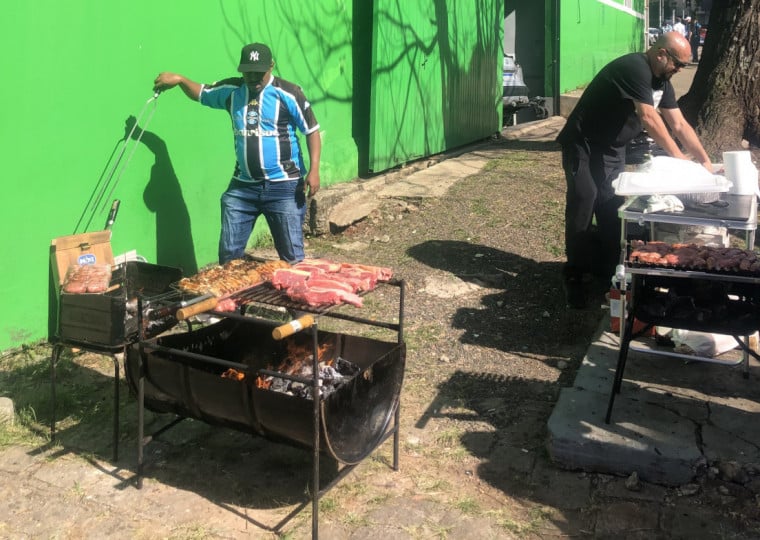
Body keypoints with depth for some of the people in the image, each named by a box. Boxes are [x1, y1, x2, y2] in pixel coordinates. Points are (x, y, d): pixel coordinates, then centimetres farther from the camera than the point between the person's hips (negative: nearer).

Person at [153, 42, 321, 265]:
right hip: (242, 186, 4)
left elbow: (312, 131, -5)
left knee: (292, 254, 3)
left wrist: (314, 170, -14)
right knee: (229, 253, 10)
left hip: (284, 186, -4)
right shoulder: (231, 90, 5)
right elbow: (201, 93, 23)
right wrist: (180, 79, 4)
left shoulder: (288, 94, -8)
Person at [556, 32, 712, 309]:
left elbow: (679, 124, 7)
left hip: (613, 149, 9)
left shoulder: (661, 81, 6)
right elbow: (649, 119, -28)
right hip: (583, 145, -9)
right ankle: (576, 277, 0)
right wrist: (679, 158, -25)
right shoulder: (634, 68, -23)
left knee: (612, 210, 7)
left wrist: (705, 161, 1)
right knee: (582, 208, -9)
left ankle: (607, 270, 19)